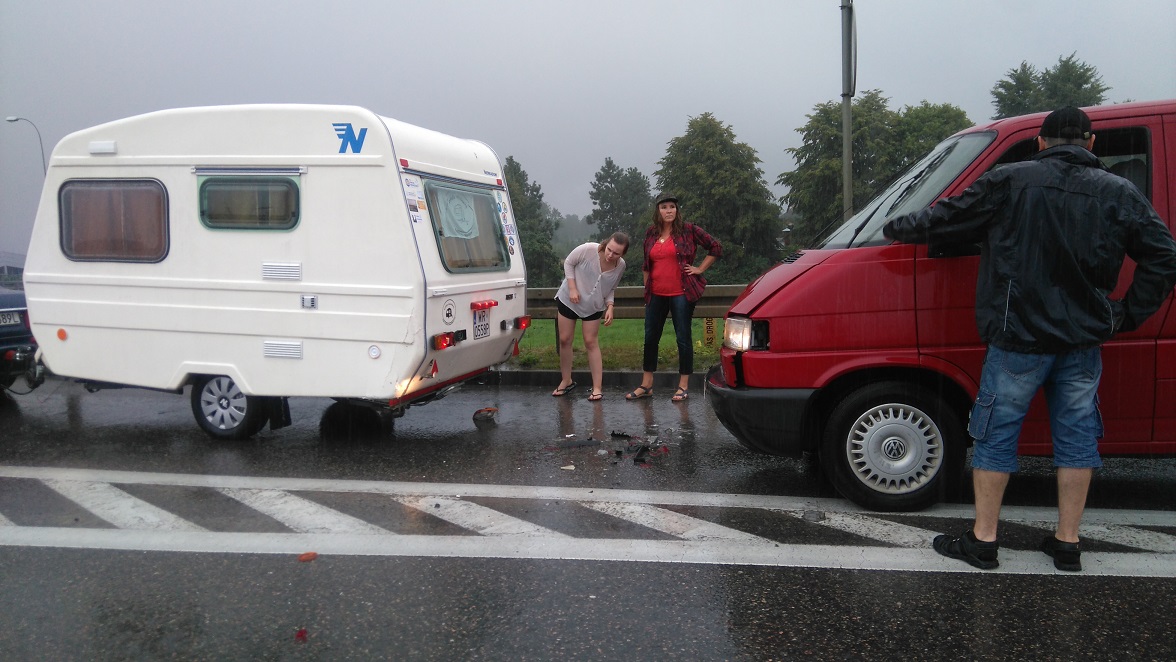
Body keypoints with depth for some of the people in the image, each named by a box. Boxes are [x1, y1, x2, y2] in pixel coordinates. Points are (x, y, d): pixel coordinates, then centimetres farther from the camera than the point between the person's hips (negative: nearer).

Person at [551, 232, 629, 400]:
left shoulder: (620, 266, -13)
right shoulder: (587, 249, -26)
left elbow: (611, 289, 2)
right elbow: (568, 263, -10)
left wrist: (610, 307, -13)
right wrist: (572, 288, -17)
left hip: (593, 306, 1)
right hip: (568, 300, -1)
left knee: (591, 343, -1)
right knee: (565, 339, 3)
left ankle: (597, 388, 2)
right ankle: (566, 381, 19)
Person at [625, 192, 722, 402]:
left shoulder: (688, 230, -3)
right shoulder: (651, 233, 9)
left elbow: (716, 248, 2)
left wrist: (699, 269, -2)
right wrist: (647, 288, 14)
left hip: (681, 293, -4)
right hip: (656, 295, 5)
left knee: (683, 338, 1)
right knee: (650, 338, 8)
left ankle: (683, 386, 10)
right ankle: (646, 385, 19)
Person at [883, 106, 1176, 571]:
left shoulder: (1011, 182, -5)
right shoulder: (1119, 193, 5)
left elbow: (946, 219, 0)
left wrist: (897, 228, 16)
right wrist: (1126, 315, 9)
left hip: (1019, 340, -3)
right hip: (1084, 342, 4)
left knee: (996, 436, 5)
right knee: (1076, 437, 13)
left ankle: (982, 541, 11)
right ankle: (1068, 543, 21)